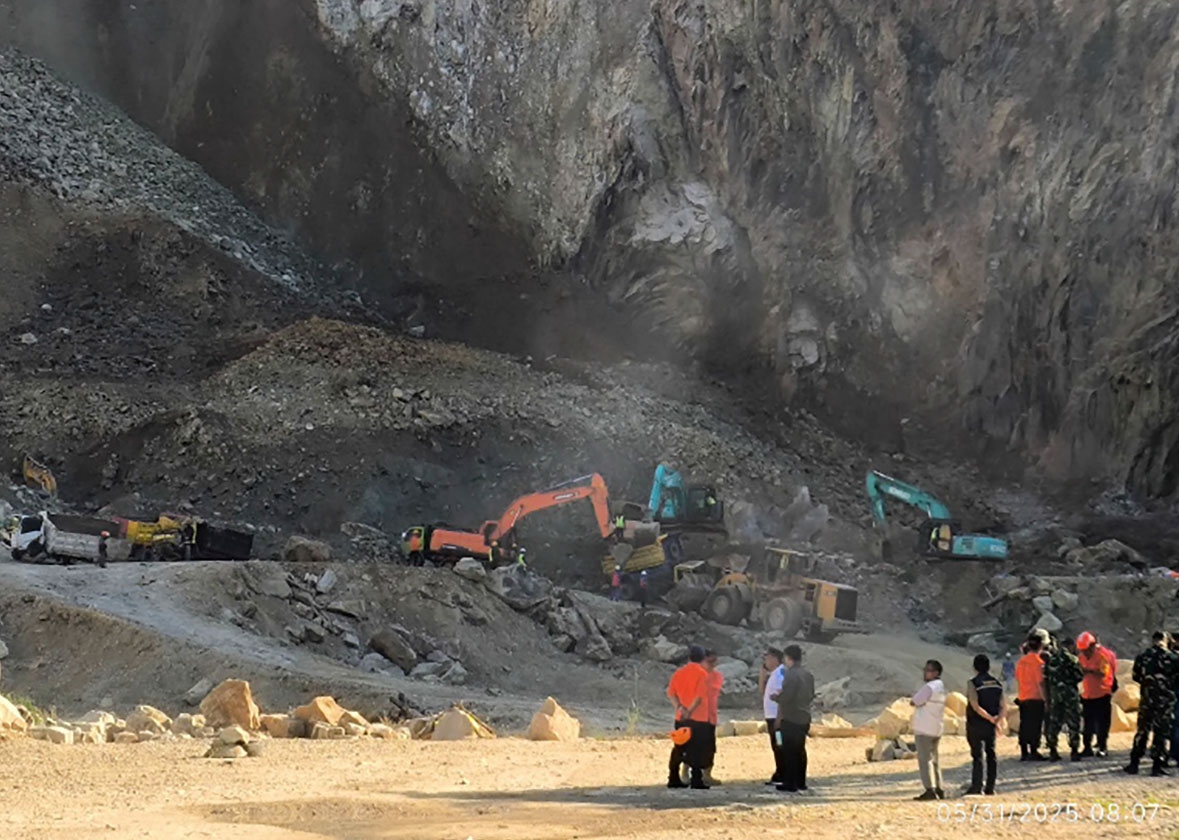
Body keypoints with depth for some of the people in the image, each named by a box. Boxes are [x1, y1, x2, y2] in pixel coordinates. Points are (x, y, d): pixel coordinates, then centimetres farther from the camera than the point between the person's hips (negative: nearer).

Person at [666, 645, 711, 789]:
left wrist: (680, 708, -8)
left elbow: (671, 693, 1)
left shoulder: (679, 672, 8)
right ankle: (696, 781, -9)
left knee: (679, 748, 13)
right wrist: (689, 711, -15)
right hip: (698, 718, -5)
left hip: (680, 717, 5)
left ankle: (674, 779, 14)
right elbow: (700, 696, -18)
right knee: (696, 750, -4)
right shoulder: (702, 674, -8)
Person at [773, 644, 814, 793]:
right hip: (804, 718, 8)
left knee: (789, 751, -3)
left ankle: (790, 784, -2)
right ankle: (800, 782, 20)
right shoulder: (808, 675, 9)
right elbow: (811, 696, 17)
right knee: (800, 750, 15)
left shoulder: (790, 674, -17)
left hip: (790, 719, -8)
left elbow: (785, 697, -21)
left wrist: (776, 697, -1)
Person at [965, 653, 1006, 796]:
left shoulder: (973, 683, -10)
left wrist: (991, 718, -14)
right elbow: (1004, 706, 1)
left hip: (976, 724, -5)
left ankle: (977, 786, -5)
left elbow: (975, 706, -19)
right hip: (991, 726, 5)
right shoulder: (997, 684, 7)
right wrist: (998, 719, -8)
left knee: (977, 755, -3)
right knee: (991, 754, 10)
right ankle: (990, 787, 11)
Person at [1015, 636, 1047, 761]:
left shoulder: (1021, 661, 7)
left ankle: (1024, 753, 13)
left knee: (1024, 725, 10)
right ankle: (1033, 753, -4)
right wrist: (1045, 698, -12)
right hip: (1036, 698, -6)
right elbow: (1040, 682, -16)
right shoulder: (1038, 662, -13)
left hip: (1023, 698, 6)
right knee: (1035, 726, -3)